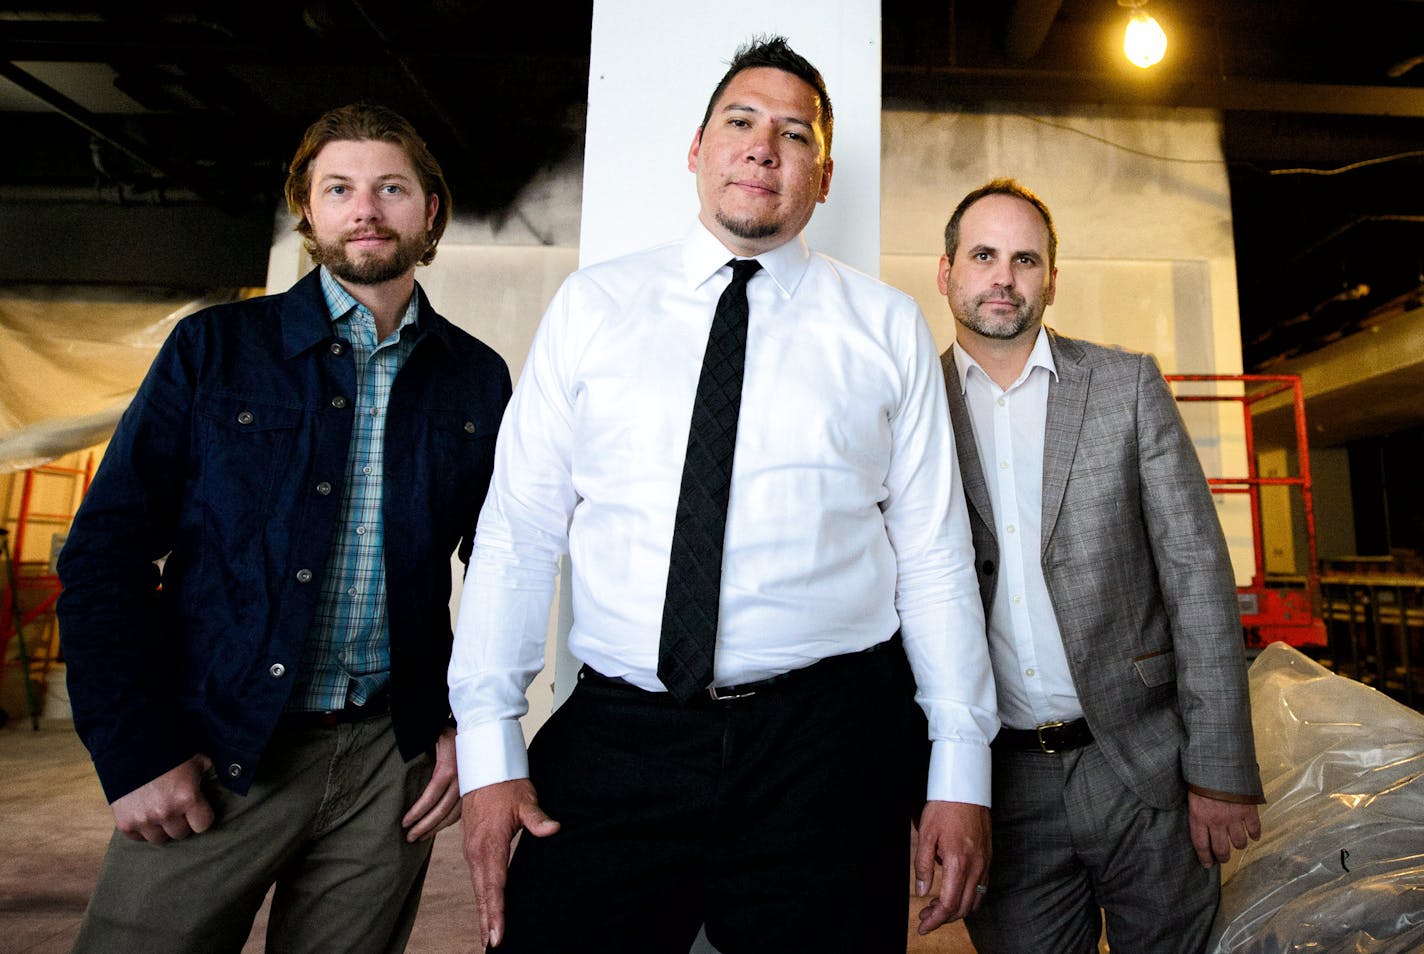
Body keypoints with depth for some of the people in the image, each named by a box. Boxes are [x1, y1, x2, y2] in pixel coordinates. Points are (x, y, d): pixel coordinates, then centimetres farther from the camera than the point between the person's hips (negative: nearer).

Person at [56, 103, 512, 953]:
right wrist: (136, 754, -6)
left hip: (389, 761, 1)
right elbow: (106, 553, -2)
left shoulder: (478, 379, 4)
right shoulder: (215, 347, 0)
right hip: (209, 758, -1)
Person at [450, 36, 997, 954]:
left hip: (826, 740, 1)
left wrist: (962, 768, 1)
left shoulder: (888, 327, 5)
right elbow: (519, 530, 1)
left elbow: (934, 551, 3)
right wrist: (489, 747, -3)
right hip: (614, 739, 1)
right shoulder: (591, 306, 5)